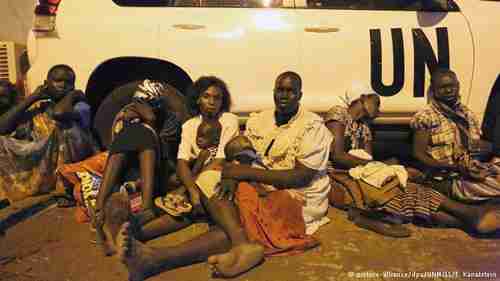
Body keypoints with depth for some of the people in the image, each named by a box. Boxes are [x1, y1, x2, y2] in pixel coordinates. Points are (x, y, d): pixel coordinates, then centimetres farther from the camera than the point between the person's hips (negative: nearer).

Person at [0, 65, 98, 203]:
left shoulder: (80, 106, -3)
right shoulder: (37, 108, 10)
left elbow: (59, 113, -28)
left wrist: (72, 95, -6)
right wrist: (32, 98, -2)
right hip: (43, 168, 4)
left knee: (66, 124, -27)